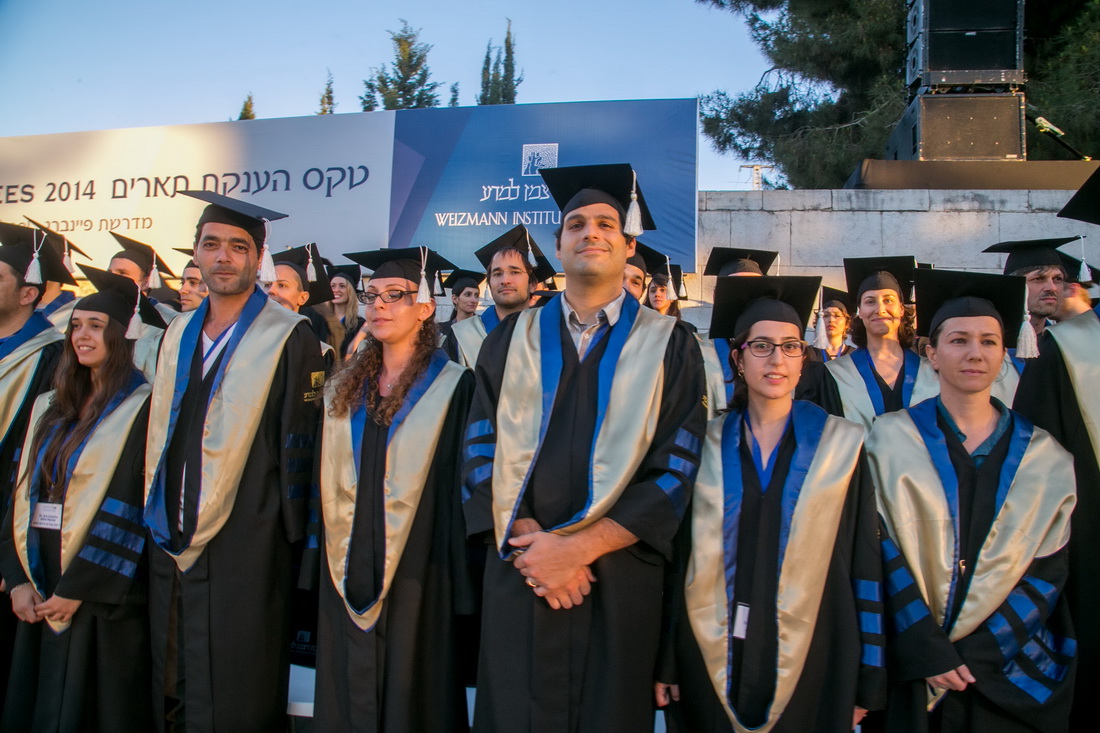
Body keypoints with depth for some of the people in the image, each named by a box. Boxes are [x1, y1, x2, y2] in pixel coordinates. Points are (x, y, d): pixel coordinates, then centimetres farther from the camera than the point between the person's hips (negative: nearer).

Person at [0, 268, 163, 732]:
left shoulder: (142, 410, -10)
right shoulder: (52, 408, 12)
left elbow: (128, 508, -15)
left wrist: (75, 588, -15)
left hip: (102, 598, -6)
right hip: (41, 593, 6)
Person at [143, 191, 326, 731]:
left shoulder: (290, 338, -8)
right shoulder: (177, 335, 11)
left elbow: (298, 444, -9)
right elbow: (160, 432, 17)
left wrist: (291, 540, -9)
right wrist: (157, 517, 13)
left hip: (243, 555, -6)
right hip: (170, 546, 6)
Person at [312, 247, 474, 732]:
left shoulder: (452, 387, -6)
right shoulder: (345, 389, 10)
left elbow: (462, 487, -8)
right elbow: (328, 482, 13)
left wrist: (460, 588, -11)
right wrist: (325, 571, 9)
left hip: (414, 578, -5)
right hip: (346, 578, 5)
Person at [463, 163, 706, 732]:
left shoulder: (668, 344, 3)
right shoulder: (512, 339, 9)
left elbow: (676, 468, -5)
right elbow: (481, 450, 2)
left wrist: (578, 547, -13)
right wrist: (529, 539, -13)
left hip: (620, 578, -1)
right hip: (518, 575, 1)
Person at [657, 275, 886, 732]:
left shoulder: (841, 446, -2)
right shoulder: (705, 443, 1)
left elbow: (865, 563, -1)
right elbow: (678, 555, 3)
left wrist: (867, 678, -1)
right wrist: (666, 661, 2)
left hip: (809, 659, -1)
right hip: (712, 661, 1)